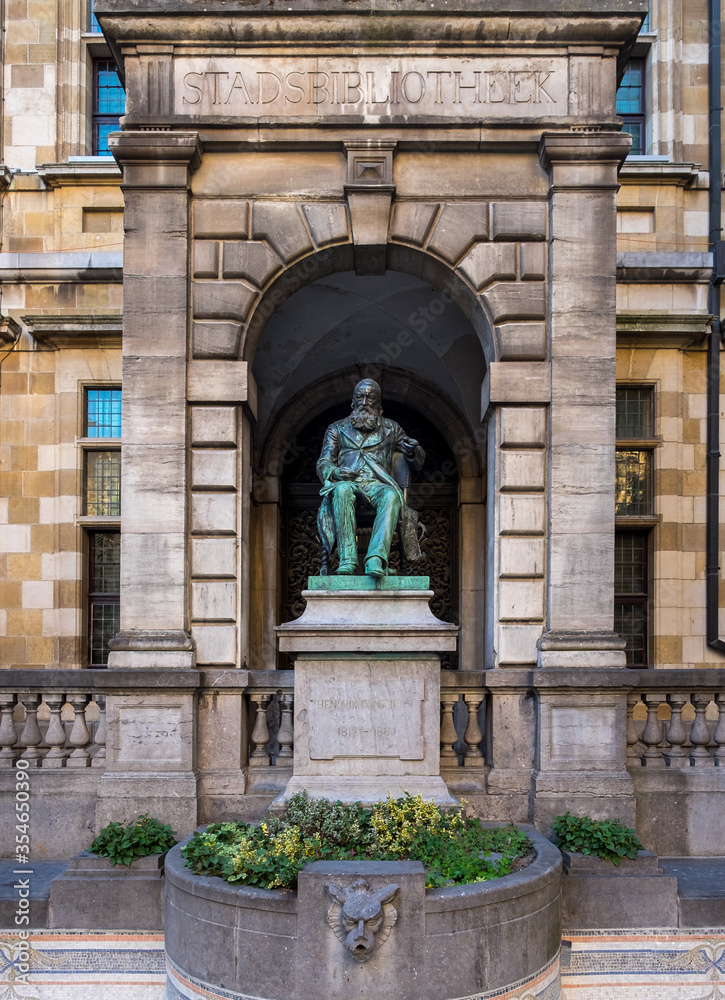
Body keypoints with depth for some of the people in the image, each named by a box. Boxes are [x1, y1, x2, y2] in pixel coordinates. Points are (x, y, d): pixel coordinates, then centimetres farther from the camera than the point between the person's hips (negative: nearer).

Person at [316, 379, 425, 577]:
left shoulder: (391, 429, 25)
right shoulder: (337, 429, 24)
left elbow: (418, 464, 21)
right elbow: (323, 464, 14)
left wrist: (413, 450, -4)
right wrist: (335, 472, -11)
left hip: (378, 485, 0)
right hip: (348, 483, 0)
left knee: (391, 495, -37)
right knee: (342, 490, -39)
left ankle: (376, 558, -53)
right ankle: (348, 559, -47)